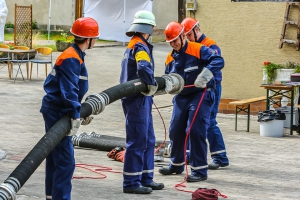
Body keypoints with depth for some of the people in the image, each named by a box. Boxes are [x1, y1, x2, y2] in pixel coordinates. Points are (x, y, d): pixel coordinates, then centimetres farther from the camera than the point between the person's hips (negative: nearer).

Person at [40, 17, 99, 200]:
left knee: (56, 158, 19)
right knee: (66, 162, -10)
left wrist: (81, 111, 20)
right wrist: (75, 115, -29)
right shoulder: (71, 59, -19)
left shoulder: (75, 56, 13)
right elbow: (68, 90, -26)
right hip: (57, 113, -11)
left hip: (55, 111, 11)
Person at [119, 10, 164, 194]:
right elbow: (144, 68, -34)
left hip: (141, 99, 10)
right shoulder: (140, 46, -15)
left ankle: (146, 179, 21)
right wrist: (152, 85, -20)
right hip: (137, 100, -10)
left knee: (149, 140, 15)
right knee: (137, 141, -5)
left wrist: (152, 85, 11)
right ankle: (131, 183, -1)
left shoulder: (132, 45, 17)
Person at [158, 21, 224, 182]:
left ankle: (199, 170, -4)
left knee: (196, 131, -11)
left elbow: (219, 61, -23)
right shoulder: (170, 58, 10)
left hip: (201, 95, -7)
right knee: (175, 130, 11)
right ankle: (176, 165, 30)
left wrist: (205, 75, -36)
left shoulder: (198, 50, -12)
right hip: (181, 97, 7)